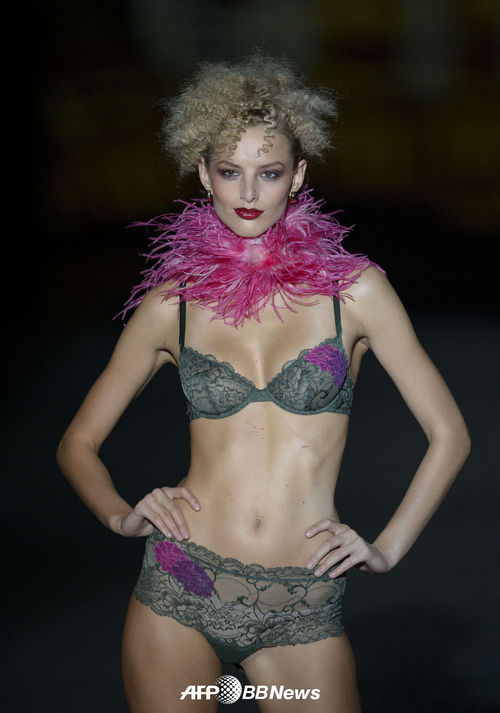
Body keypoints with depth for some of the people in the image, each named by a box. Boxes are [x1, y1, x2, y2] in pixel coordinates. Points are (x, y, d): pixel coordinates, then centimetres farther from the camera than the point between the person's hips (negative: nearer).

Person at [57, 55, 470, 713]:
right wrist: (122, 515, -5)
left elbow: (449, 435, 5)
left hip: (303, 609, 0)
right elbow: (79, 443, 12)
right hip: (180, 590, 1)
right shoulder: (172, 302, 4)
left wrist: (387, 547, -1)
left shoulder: (353, 287, 0)